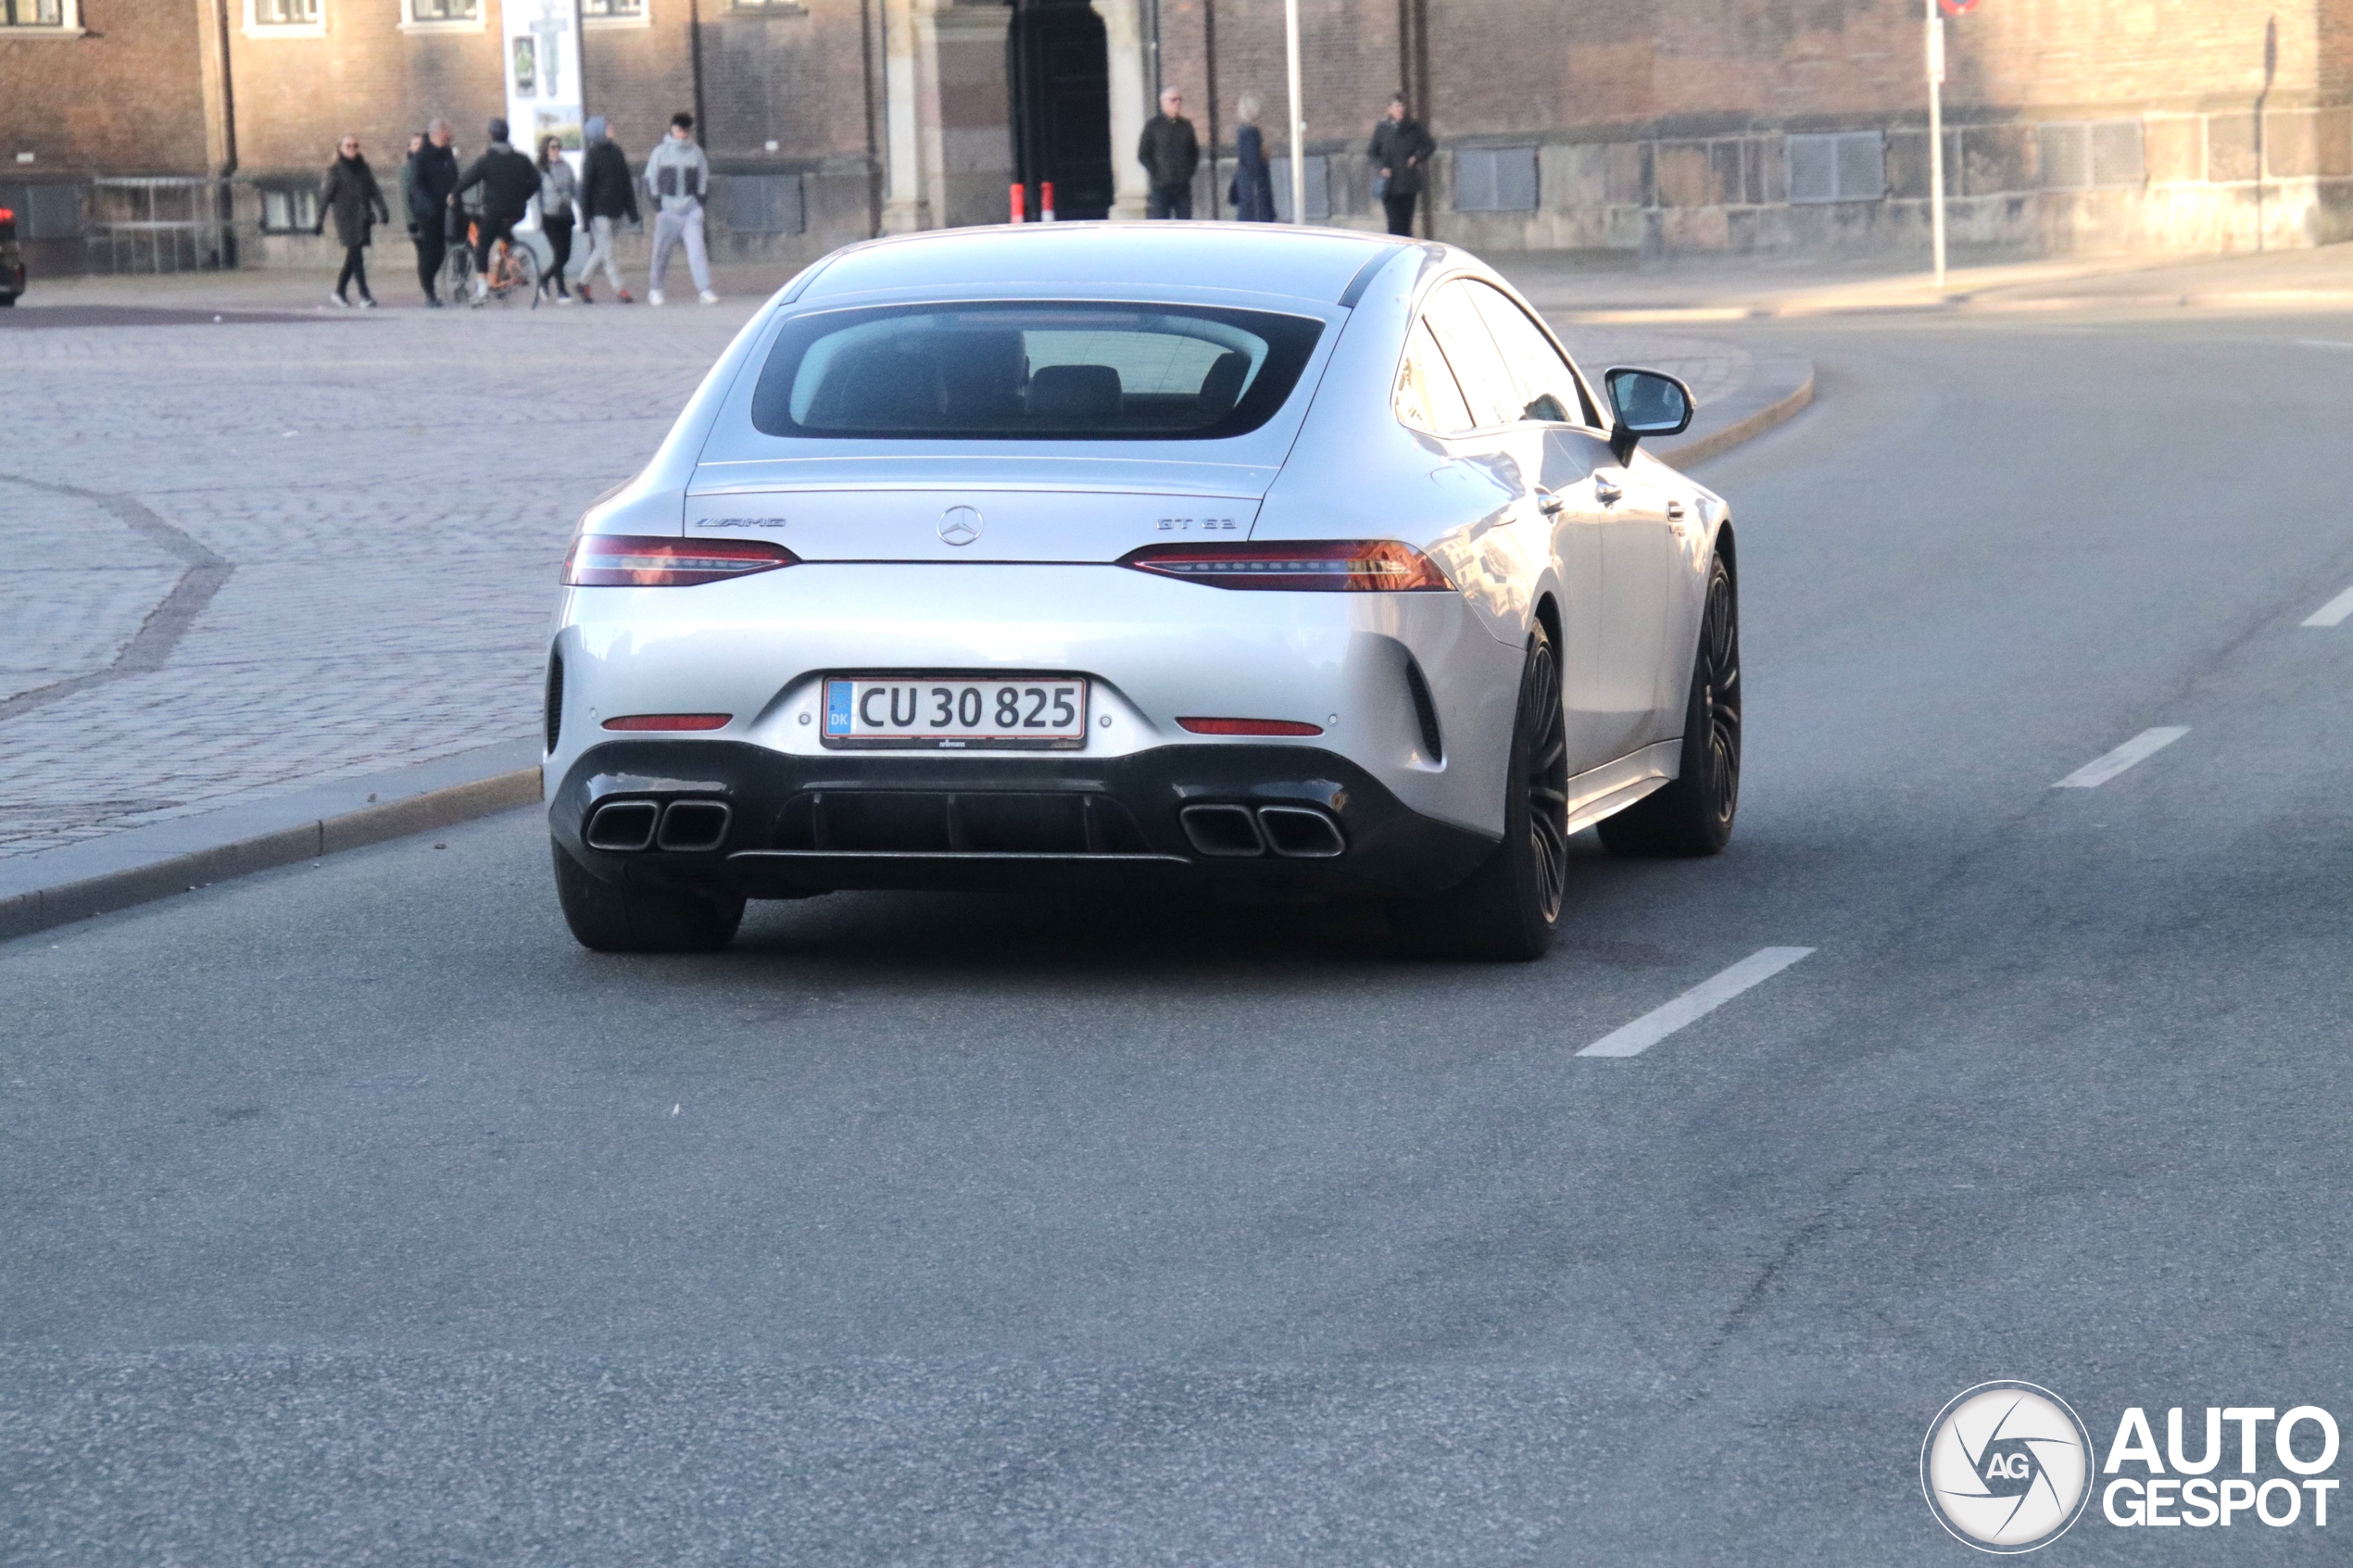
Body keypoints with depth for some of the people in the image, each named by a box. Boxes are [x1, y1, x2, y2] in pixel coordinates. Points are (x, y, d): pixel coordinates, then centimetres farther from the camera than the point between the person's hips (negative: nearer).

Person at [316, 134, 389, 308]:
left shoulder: (363, 168, 12)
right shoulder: (335, 170, -2)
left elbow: (374, 191, 10)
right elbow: (326, 196, -1)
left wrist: (382, 210, -2)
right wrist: (320, 221, -3)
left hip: (362, 218, 5)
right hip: (346, 218, -5)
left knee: (353, 255, 9)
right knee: (356, 255, -12)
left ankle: (340, 291, 22)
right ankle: (364, 295, -16)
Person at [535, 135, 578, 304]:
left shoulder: (566, 168, 9)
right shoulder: (540, 170, -4)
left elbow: (575, 190, 14)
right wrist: (537, 220, -11)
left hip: (566, 216, 5)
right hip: (550, 218, -5)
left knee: (565, 256, 6)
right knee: (560, 254, -10)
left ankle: (545, 279, 29)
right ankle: (561, 292, -3)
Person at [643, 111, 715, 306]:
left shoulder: (696, 152, 7)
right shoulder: (661, 152, 2)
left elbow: (703, 179, 15)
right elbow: (650, 179, 5)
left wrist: (700, 202, 3)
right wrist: (657, 205, -3)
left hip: (691, 208, 1)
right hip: (667, 208, -1)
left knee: (697, 249, -10)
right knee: (661, 251, 5)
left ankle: (705, 290, -14)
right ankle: (654, 289, 19)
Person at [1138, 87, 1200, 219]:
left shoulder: (1186, 125, 11)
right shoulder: (1153, 125, -1)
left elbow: (1194, 152, 21)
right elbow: (1142, 155, -2)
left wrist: (1190, 171, 7)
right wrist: (1155, 174, -8)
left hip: (1183, 187, 4)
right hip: (1161, 187, -4)